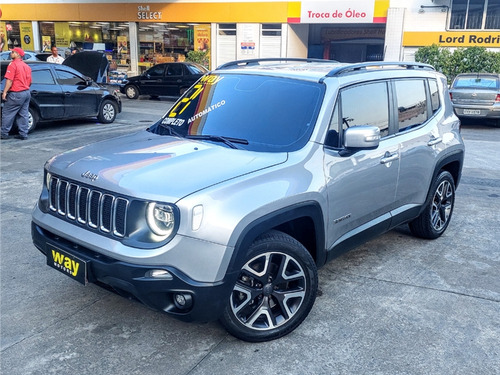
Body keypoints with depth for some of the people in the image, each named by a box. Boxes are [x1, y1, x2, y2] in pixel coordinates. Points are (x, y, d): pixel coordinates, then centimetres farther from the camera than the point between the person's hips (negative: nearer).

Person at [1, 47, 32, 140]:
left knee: (7, 114, 1)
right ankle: (23, 134, 9)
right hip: (26, 93, 8)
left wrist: (4, 92, -13)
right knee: (23, 114, 9)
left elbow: (9, 80, -15)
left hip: (16, 94, -8)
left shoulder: (13, 64, -9)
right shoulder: (26, 66, 15)